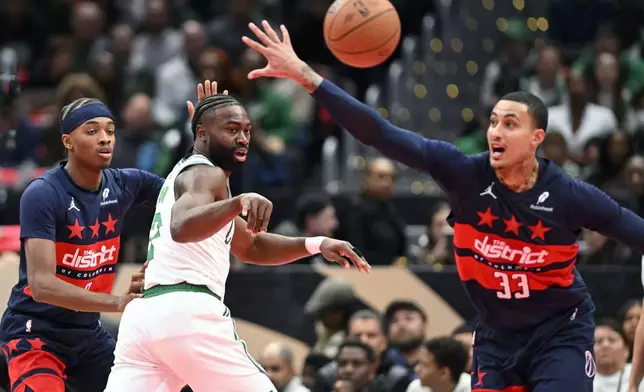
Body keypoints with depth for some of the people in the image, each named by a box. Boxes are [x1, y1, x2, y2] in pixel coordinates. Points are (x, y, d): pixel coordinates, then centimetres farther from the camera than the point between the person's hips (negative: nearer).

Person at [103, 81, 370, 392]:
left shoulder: (185, 171, 29)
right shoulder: (205, 175, -1)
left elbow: (251, 247, 36)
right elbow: (182, 228, -25)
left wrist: (316, 244, 25)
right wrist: (239, 202, -40)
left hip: (141, 316, 9)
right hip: (188, 313, -9)